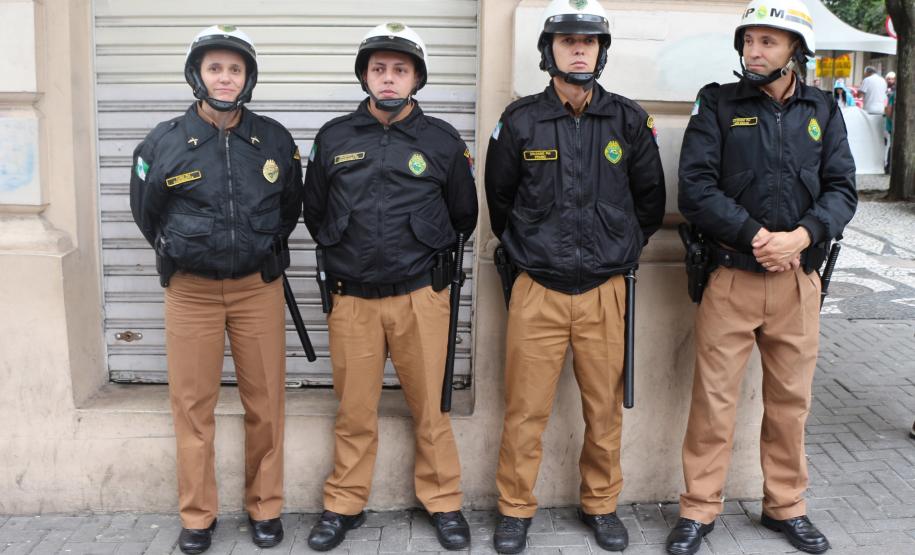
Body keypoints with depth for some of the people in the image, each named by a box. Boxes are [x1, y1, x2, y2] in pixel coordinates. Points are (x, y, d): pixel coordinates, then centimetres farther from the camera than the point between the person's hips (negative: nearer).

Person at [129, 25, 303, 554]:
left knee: (266, 402, 6)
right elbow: (146, 211, 11)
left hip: (259, 288, 1)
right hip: (191, 290, -1)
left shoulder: (275, 140, 0)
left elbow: (290, 206, 16)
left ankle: (265, 507, 22)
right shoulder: (164, 142, -4)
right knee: (193, 406, 6)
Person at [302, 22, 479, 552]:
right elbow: (315, 214, 16)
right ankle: (344, 505, 25)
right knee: (354, 410, 10)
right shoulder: (333, 139, 4)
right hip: (352, 299, 1)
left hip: (421, 297, -1)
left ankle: (444, 502, 22)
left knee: (430, 405, 7)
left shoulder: (443, 141, 1)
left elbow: (463, 216, 13)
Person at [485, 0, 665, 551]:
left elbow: (650, 199, 14)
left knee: (606, 407, 10)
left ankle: (602, 505, 29)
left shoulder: (628, 120, 1)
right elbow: (500, 200, 12)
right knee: (526, 409, 3)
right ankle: (516, 510, 20)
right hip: (538, 291, -1)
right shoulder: (521, 121, -2)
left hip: (606, 290, 1)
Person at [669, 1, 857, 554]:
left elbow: (842, 190, 1)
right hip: (730, 278, -3)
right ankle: (700, 509, 15)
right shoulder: (718, 104, -1)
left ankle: (786, 505, 29)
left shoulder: (823, 110, 8)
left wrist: (802, 237, -16)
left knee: (791, 399, 12)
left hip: (798, 280, 3)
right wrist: (755, 235, -17)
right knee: (714, 398, 1)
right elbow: (695, 187, -10)